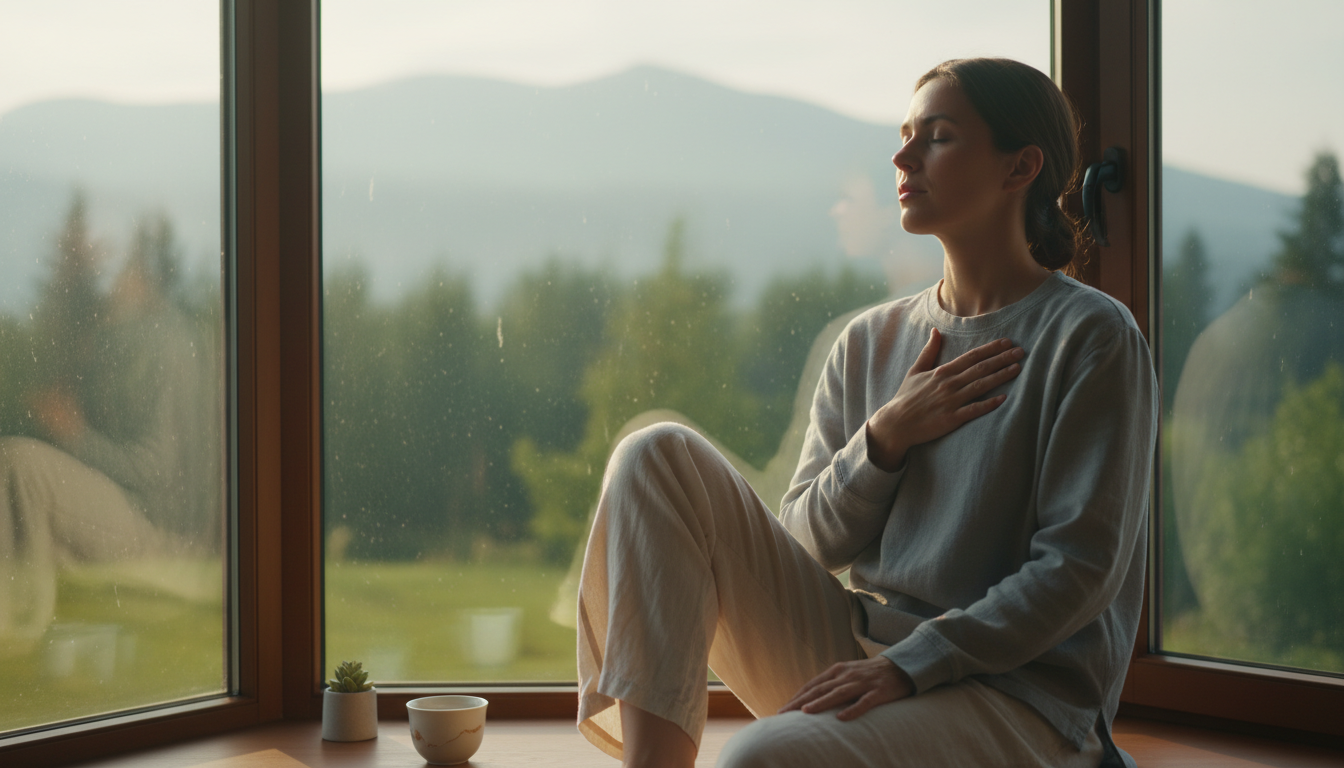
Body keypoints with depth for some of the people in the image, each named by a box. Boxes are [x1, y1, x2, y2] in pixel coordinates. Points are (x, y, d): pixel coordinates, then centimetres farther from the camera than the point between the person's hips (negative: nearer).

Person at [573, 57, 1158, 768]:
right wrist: (887, 436, -7)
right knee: (660, 456, -11)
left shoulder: (1090, 337, -5)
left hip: (1017, 695, -6)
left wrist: (904, 668, -19)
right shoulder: (870, 342, 12)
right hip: (851, 650, 7)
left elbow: (1081, 565, -12)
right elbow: (811, 543, 11)